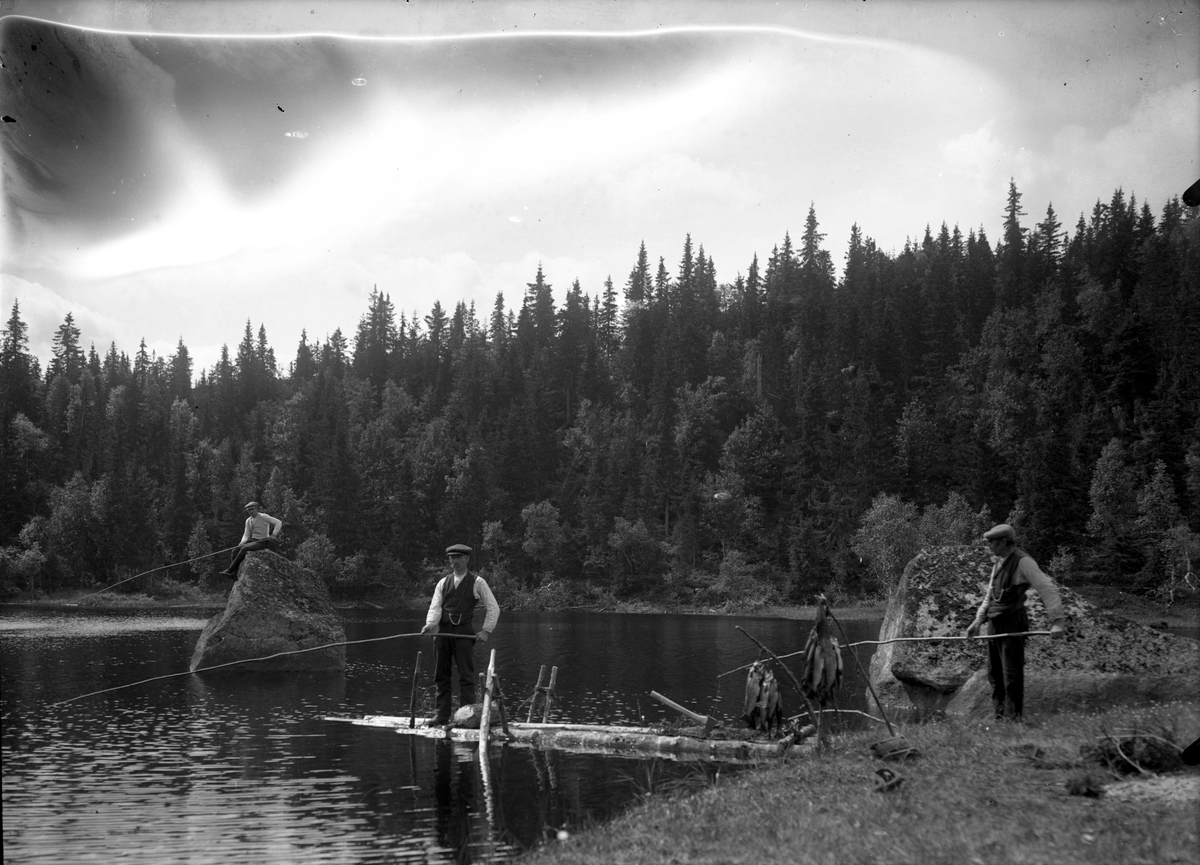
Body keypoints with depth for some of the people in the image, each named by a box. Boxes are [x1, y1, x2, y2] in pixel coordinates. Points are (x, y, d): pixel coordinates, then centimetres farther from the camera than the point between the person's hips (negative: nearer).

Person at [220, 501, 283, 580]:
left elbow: (279, 522, -14)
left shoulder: (263, 517, -9)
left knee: (244, 549, -29)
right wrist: (242, 543, -9)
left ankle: (230, 570, -26)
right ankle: (234, 575, -18)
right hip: (252, 540, 7)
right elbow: (246, 535, 12)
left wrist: (274, 535, -23)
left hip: (262, 542, -7)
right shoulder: (248, 521, 11)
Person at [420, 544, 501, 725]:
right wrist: (430, 624, -15)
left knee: (466, 675, -6)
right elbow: (435, 606, 4)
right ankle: (442, 715, 11)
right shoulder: (443, 582, 14)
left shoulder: (477, 582, 3)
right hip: (442, 631, 4)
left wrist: (486, 630, -4)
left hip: (464, 632, -4)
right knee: (441, 675, 5)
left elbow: (493, 608, 4)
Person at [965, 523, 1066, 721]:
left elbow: (1048, 589, -19)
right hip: (994, 624, 8)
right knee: (994, 673, 11)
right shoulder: (998, 563, 15)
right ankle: (998, 716, 20)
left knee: (1011, 674, -6)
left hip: (1013, 624, -8)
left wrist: (1057, 621, -28)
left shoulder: (1023, 561, -12)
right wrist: (978, 621, 16)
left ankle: (1013, 718, 0)